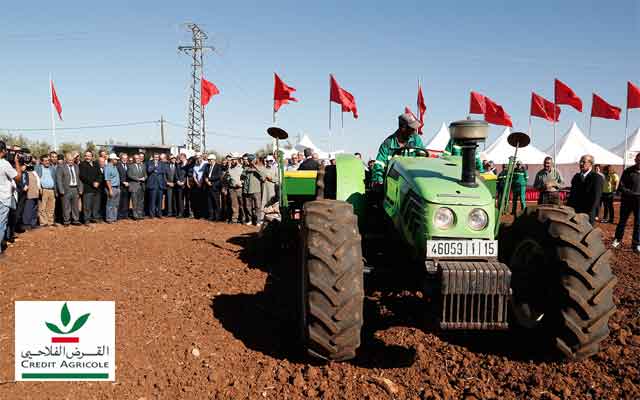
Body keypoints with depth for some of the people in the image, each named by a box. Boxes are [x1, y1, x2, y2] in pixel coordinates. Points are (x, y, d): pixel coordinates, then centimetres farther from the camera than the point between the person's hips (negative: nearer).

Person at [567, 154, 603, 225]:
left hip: (587, 214, -5)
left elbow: (596, 198, -11)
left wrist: (590, 214, -17)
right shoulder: (576, 176, 13)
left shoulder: (596, 178, -4)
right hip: (574, 212, 5)